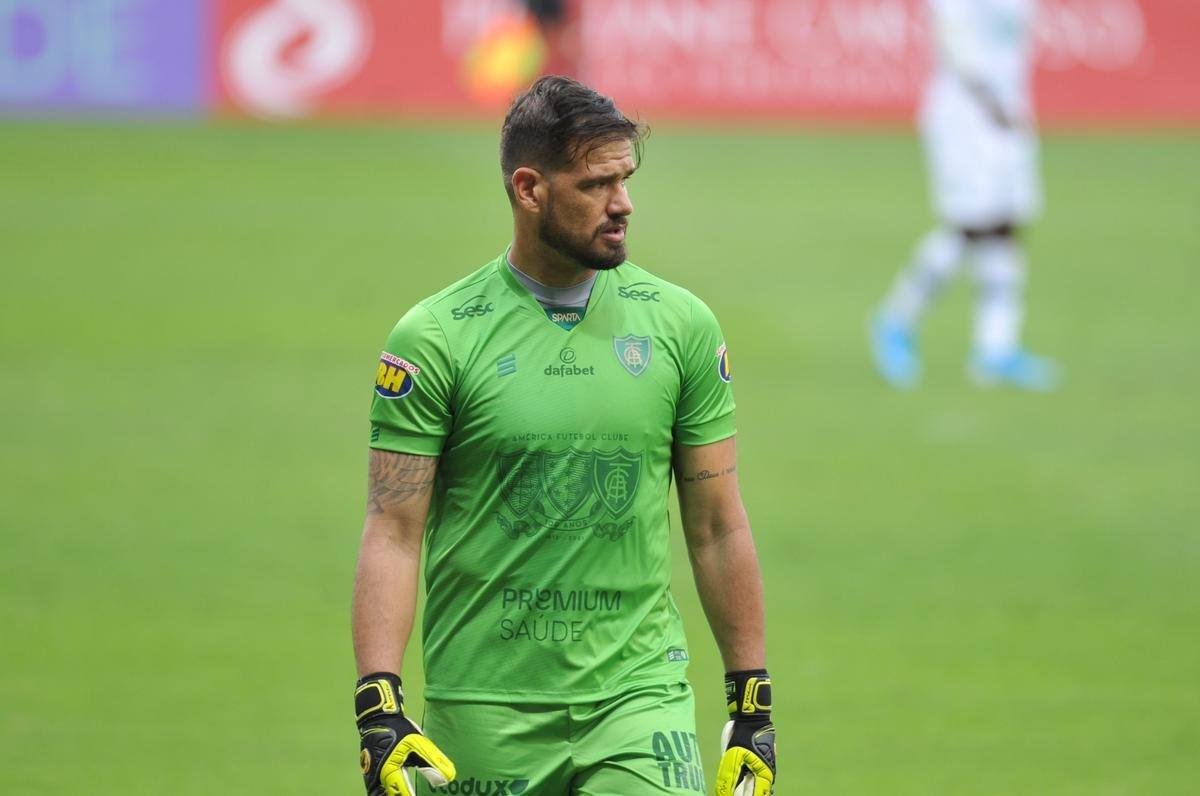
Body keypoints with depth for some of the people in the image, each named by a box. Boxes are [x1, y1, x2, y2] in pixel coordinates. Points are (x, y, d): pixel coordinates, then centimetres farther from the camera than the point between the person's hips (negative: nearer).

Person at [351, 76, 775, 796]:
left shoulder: (681, 324, 5)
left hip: (640, 696, 1)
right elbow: (393, 534, -5)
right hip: (485, 706, -1)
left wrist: (754, 704, 8)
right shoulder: (435, 337, -3)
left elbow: (718, 528, 10)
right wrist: (379, 705, -15)